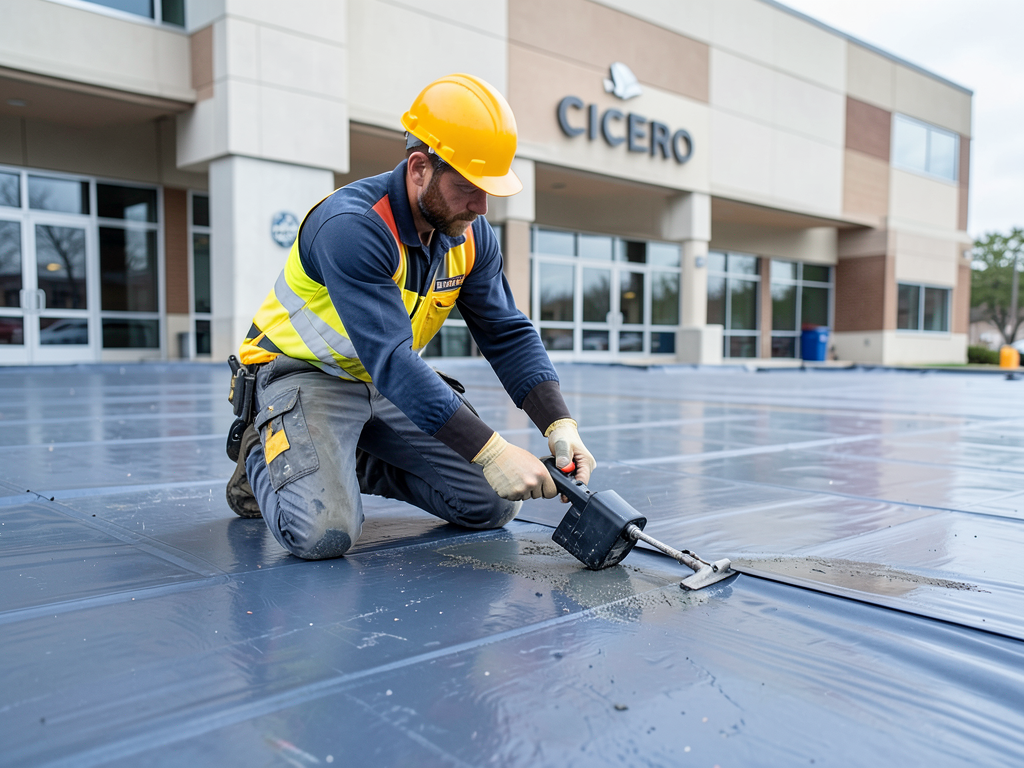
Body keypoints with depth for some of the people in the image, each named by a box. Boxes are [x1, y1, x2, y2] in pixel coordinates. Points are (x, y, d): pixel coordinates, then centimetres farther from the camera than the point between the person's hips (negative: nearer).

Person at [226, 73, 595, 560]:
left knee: (497, 505, 0)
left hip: (398, 383, 7)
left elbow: (507, 333, -7)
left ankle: (364, 464, 17)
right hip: (309, 375, -6)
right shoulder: (351, 226, -30)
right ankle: (260, 455, 5)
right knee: (323, 533, -28)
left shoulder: (471, 234, -7)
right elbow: (390, 360, -38)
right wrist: (491, 451, -43)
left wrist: (559, 424, -22)